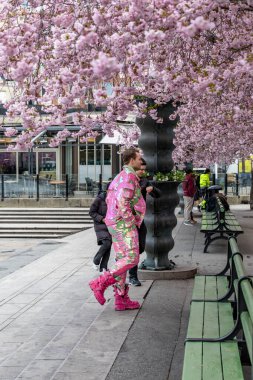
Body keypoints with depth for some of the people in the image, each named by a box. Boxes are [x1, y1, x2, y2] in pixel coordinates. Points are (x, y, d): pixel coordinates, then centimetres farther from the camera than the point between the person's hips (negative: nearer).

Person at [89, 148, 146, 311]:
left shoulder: (121, 176, 19)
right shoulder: (129, 176, -13)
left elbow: (109, 200, 24)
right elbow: (122, 201, -25)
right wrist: (132, 222, -17)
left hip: (116, 223, 10)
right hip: (124, 224, -10)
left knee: (122, 260, 9)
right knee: (131, 259, -10)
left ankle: (121, 299, 11)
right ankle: (101, 283, -8)